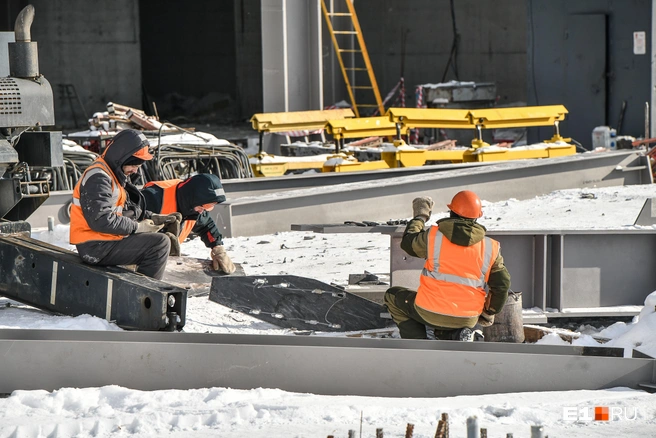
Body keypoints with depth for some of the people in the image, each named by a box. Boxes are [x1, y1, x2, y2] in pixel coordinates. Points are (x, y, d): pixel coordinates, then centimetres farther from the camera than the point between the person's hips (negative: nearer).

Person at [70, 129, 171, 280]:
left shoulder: (115, 174, 15)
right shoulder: (98, 179, -18)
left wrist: (146, 219, -2)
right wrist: (137, 227, -17)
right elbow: (102, 220, -26)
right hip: (96, 248, -11)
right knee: (160, 244, -15)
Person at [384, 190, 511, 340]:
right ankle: (456, 337, 3)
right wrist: (489, 313, 22)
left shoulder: (433, 236, -8)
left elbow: (408, 243, 11)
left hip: (430, 313, -3)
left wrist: (419, 217, 28)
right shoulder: (491, 248, -1)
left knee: (392, 296, 24)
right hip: (468, 320, 3)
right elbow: (502, 284, 6)